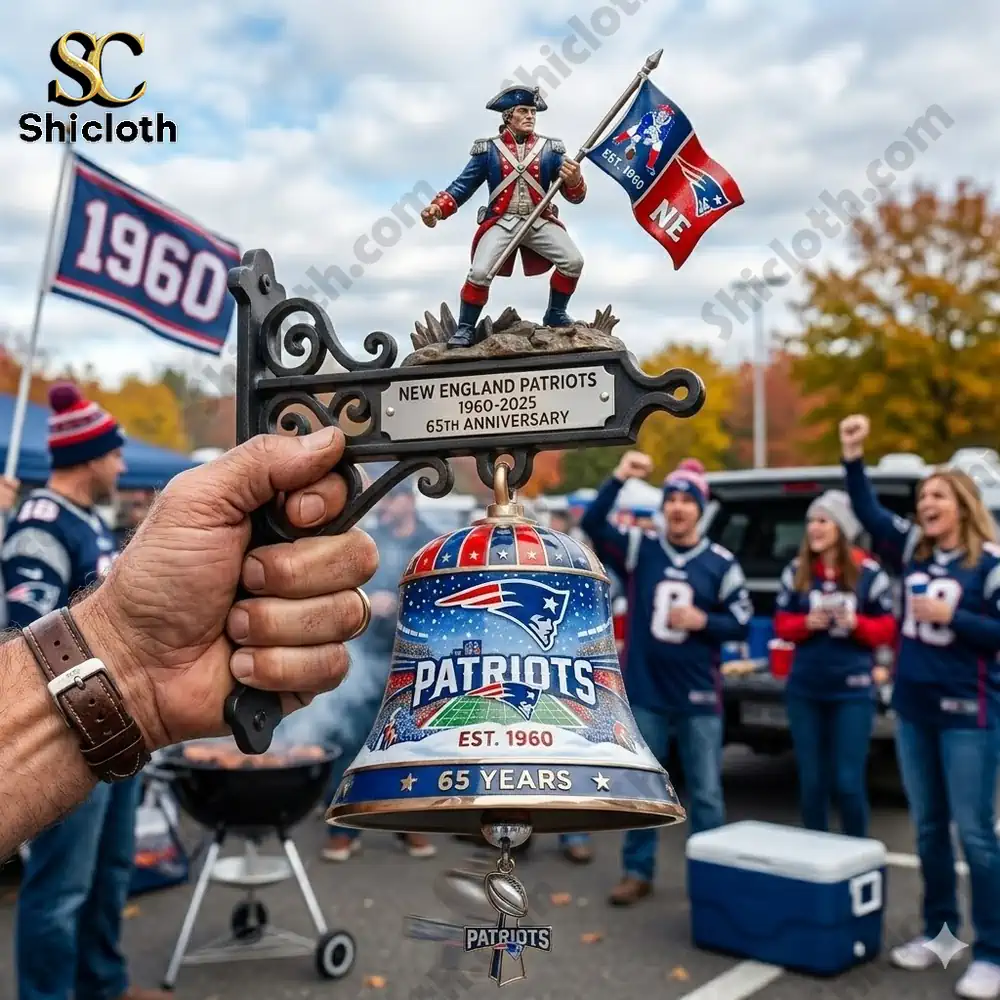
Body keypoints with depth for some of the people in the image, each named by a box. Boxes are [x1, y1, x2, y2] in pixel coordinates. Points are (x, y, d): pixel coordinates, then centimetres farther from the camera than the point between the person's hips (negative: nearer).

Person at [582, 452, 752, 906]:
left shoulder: (720, 563, -2)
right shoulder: (640, 549, 0)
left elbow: (742, 623, 2)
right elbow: (592, 524, -13)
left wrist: (702, 621, -16)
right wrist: (619, 478, -24)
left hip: (699, 698, -1)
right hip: (644, 693, 1)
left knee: (705, 793, 9)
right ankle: (637, 871, 26)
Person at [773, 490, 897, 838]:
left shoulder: (869, 573, -3)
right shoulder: (796, 571, 3)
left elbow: (887, 630, 3)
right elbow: (781, 625, 8)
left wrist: (856, 623, -16)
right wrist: (806, 623, -12)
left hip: (853, 691, -2)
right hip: (804, 689, 2)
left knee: (849, 783, -1)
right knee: (811, 782, 9)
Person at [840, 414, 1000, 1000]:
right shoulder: (912, 550, 5)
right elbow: (869, 512, 4)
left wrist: (952, 616, -19)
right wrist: (854, 457, -6)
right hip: (914, 707, 6)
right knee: (928, 826, 15)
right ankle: (938, 931, 29)